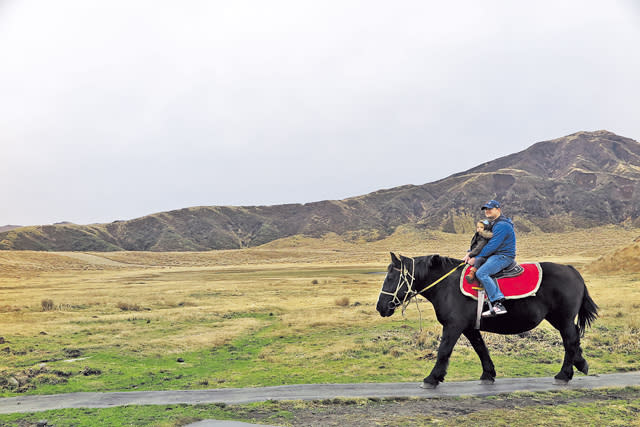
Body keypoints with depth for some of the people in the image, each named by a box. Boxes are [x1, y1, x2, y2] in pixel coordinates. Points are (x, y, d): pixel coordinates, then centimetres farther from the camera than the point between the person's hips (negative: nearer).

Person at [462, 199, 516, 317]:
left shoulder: (502, 225, -15)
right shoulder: (491, 224, 18)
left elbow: (492, 246, -21)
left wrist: (476, 258, -17)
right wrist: (470, 254, 8)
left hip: (504, 257, -11)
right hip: (494, 255, 11)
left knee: (481, 273, -26)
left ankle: (498, 305, -30)